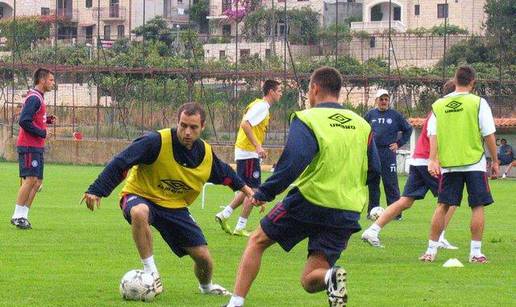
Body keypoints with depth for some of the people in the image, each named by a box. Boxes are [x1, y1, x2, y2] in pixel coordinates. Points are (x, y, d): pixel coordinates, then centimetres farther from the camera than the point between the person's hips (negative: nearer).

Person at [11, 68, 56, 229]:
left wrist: (47, 120, 5)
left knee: (37, 182, 8)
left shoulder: (39, 98, 17)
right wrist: (43, 133, -16)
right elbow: (24, 121, -22)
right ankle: (18, 216, -9)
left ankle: (23, 215, 10)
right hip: (29, 146, -10)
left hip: (37, 147, 10)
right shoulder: (34, 98, -14)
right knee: (30, 179, -13)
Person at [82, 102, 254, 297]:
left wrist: (244, 188, 26)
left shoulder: (206, 154, -7)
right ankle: (151, 272, -28)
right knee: (139, 212, -43)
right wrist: (96, 191, -31)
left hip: (175, 207, 5)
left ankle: (206, 286, 37)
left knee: (203, 257, -2)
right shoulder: (156, 142, -25)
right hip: (140, 197, -4)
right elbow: (120, 164, -25)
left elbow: (224, 173, 16)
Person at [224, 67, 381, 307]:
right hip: (348, 213, 4)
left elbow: (292, 163, -19)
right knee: (310, 282, 8)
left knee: (257, 241, 18)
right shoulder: (362, 125, 11)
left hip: (308, 201, -4)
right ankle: (331, 277, -27)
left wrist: (264, 193, -11)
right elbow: (374, 170, 14)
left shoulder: (307, 119, -6)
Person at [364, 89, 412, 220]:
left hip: (389, 154, -2)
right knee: (372, 184, 6)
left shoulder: (395, 115, 4)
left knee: (391, 184, -5)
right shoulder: (370, 115, 9)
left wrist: (399, 143, 5)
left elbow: (408, 129, 12)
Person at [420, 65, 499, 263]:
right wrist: (495, 160, 5)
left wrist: (433, 160, -4)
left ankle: (431, 250, 6)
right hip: (474, 163, -3)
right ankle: (476, 252, 1)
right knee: (477, 207, 4)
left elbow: (433, 135, -1)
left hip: (448, 165, 3)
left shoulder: (438, 105, 5)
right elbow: (489, 135, -3)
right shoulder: (478, 103, -4)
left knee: (443, 206, 8)